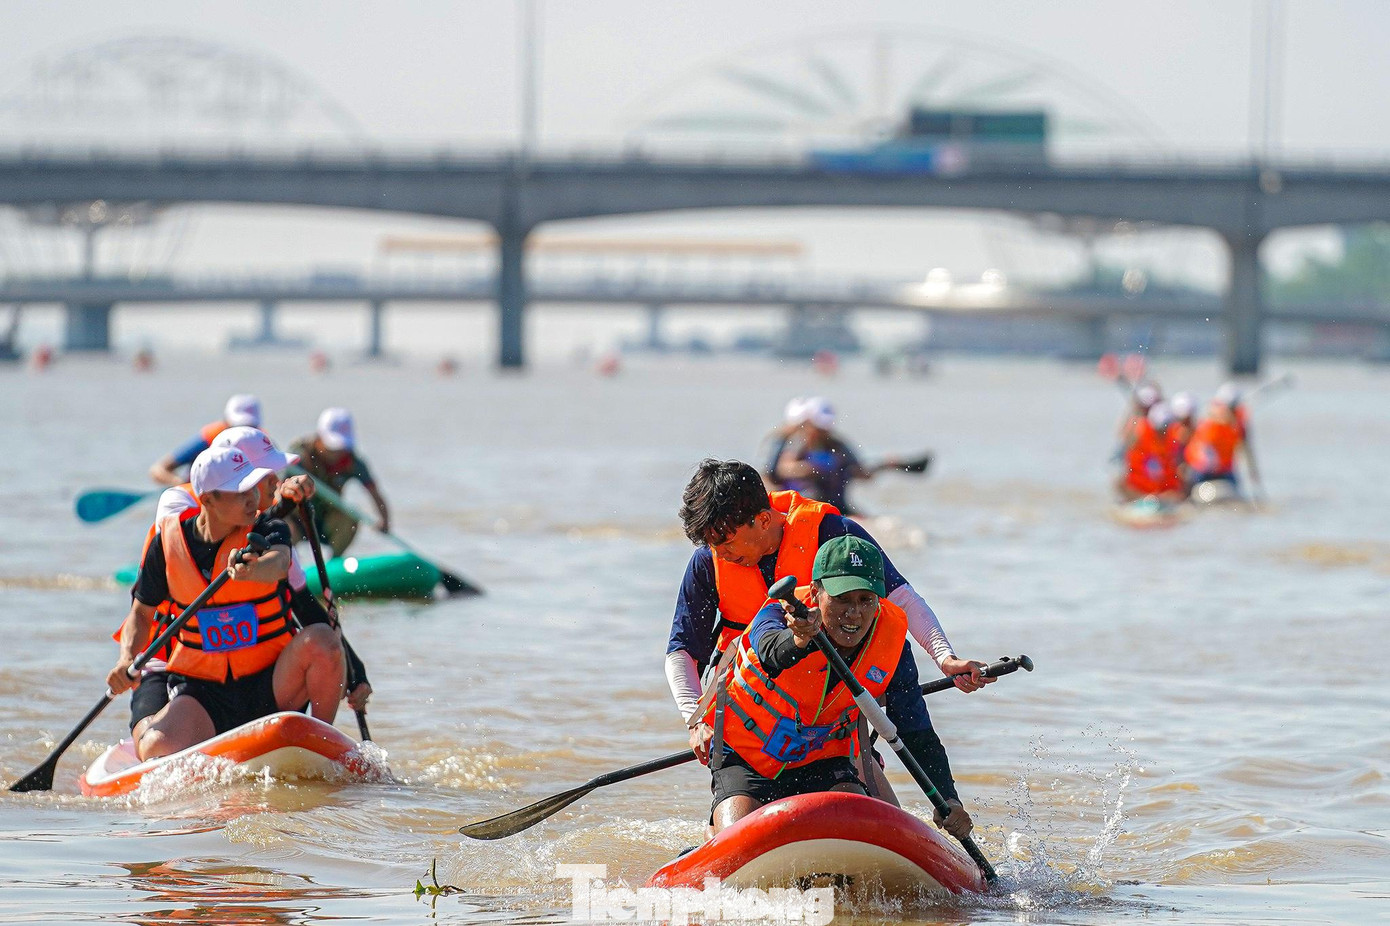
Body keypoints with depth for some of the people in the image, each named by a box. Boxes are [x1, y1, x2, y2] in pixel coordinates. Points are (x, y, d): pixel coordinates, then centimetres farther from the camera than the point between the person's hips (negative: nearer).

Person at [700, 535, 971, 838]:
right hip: (744, 758, -3)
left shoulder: (892, 643, -14)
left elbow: (919, 737, -10)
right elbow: (771, 655, -50)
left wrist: (949, 801, -25)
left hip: (823, 762, 3)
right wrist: (798, 641, -74)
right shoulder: (778, 616, -24)